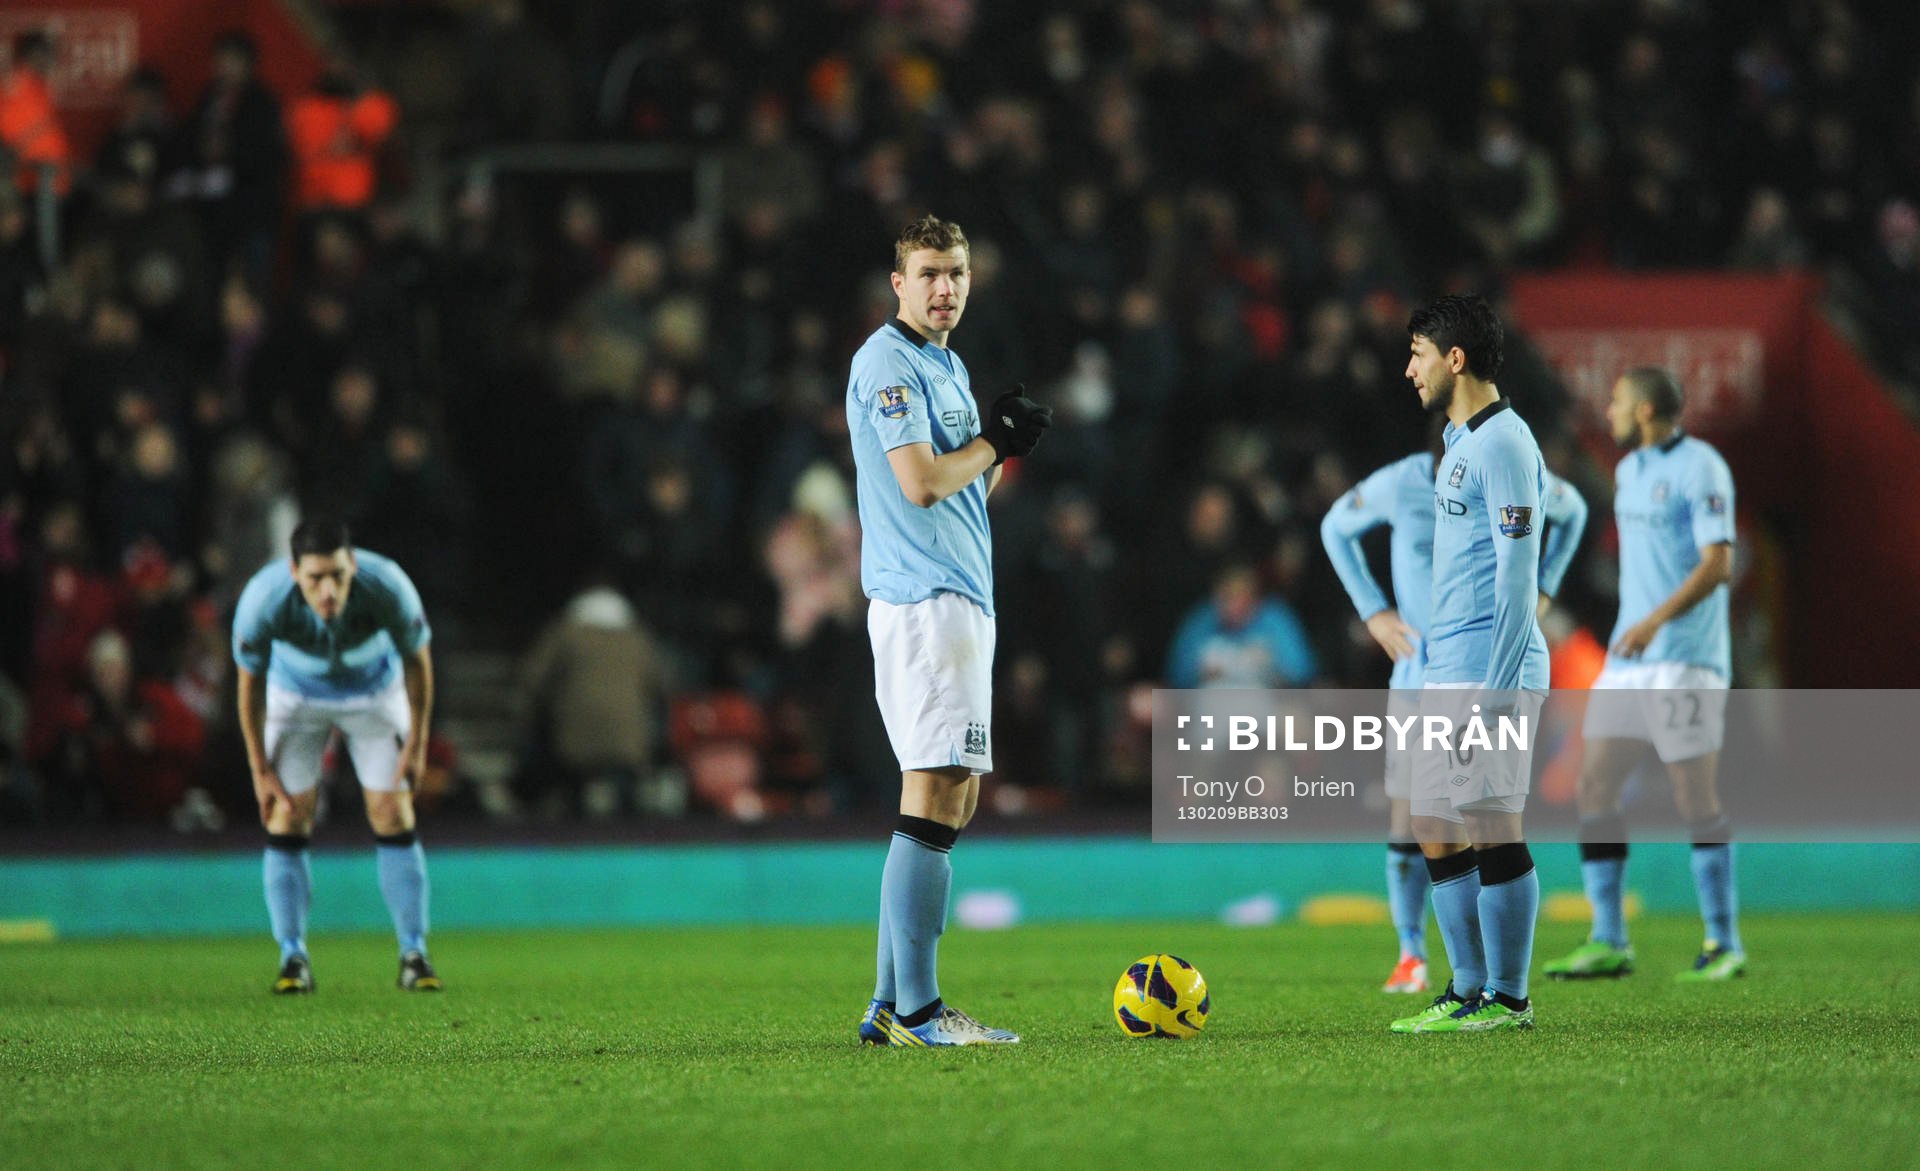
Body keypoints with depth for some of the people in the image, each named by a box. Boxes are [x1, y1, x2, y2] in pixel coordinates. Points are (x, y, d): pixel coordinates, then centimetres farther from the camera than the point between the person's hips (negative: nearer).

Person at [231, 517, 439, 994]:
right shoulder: (261, 601, -35)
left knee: (394, 815, -7)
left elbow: (417, 660, -15)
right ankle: (292, 957, -2)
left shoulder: (387, 587, -36)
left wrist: (417, 745, -8)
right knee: (288, 818, -10)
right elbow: (250, 682, -16)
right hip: (295, 696, 0)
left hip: (376, 691, 0)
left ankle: (414, 955, 1)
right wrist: (260, 769, -10)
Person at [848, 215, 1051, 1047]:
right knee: (935, 799, -13)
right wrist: (995, 439, -5)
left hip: (960, 597, 11)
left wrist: (1010, 447, 7)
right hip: (924, 600, -10)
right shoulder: (889, 362, -10)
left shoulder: (946, 366, 21)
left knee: (953, 798, 11)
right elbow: (922, 482, -20)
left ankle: (891, 1005, 13)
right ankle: (915, 1010, -14)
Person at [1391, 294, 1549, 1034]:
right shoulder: (1460, 440, 19)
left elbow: (1517, 573, -17)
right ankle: (1467, 991, 16)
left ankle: (1507, 998, -3)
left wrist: (1496, 690, -20)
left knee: (1492, 832, -7)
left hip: (1491, 674, -10)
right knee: (1439, 835, 10)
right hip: (1448, 676, 10)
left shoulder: (1503, 444, -11)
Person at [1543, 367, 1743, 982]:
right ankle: (1609, 943, 3)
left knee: (1696, 798, -7)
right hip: (1629, 658, 8)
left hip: (1686, 659, -8)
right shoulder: (1629, 470, 16)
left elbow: (1718, 562, -20)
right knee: (1594, 787, 1)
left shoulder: (1699, 468, -11)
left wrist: (1656, 620, -29)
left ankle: (1724, 945, 3)